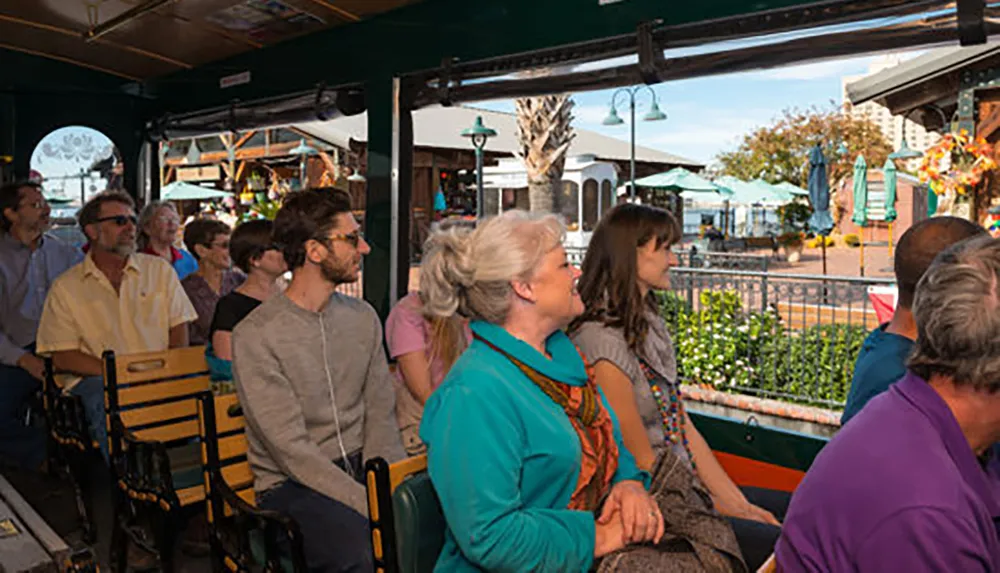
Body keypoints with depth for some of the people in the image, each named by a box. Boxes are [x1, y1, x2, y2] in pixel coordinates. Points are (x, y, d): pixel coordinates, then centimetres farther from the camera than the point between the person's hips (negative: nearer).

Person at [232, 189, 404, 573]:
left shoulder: (363, 317, 7)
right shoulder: (255, 336, -11)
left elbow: (380, 416, 4)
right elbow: (291, 449, -16)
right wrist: (372, 504, -23)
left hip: (360, 468, 5)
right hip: (292, 484, -5)